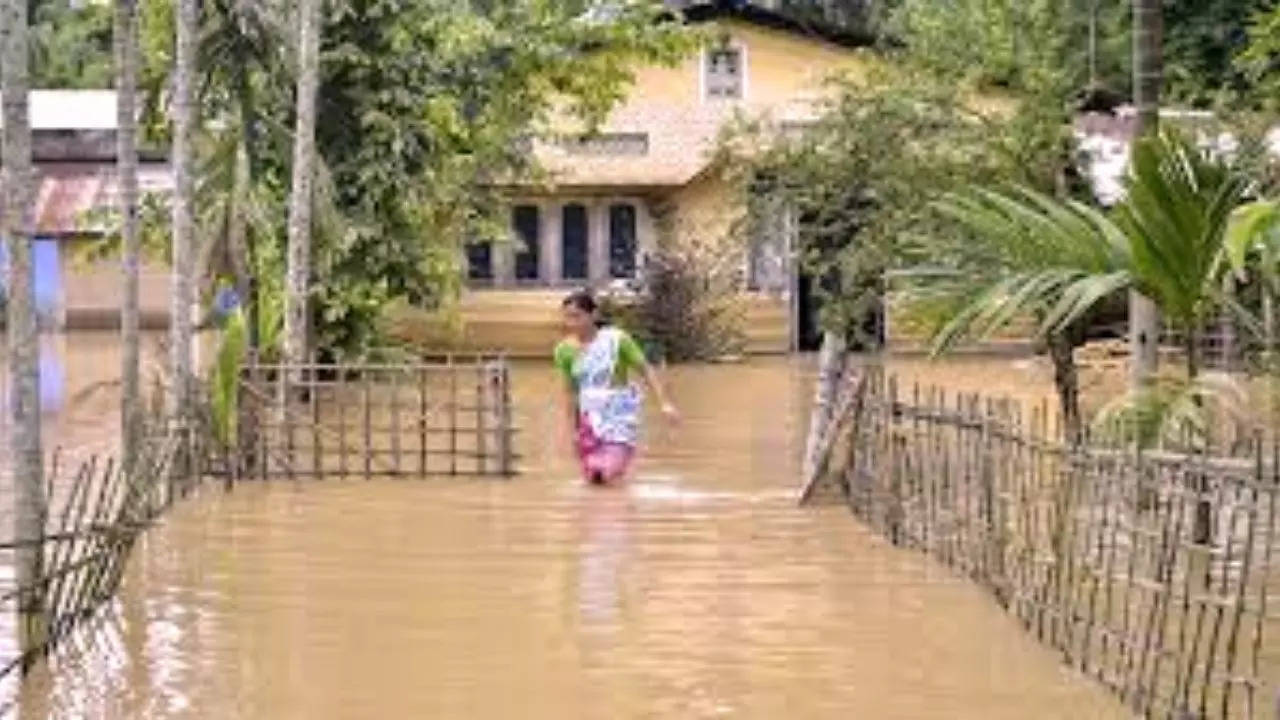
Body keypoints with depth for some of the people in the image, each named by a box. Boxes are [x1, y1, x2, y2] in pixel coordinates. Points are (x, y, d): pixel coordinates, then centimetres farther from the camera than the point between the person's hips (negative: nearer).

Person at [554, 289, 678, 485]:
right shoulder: (564, 350, -5)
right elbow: (570, 391, 4)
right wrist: (573, 429, 6)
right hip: (590, 417, 3)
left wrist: (665, 403, -17)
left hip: (620, 414, -3)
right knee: (592, 477, 0)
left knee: (606, 474, -19)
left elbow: (646, 370, -10)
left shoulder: (616, 340, -14)